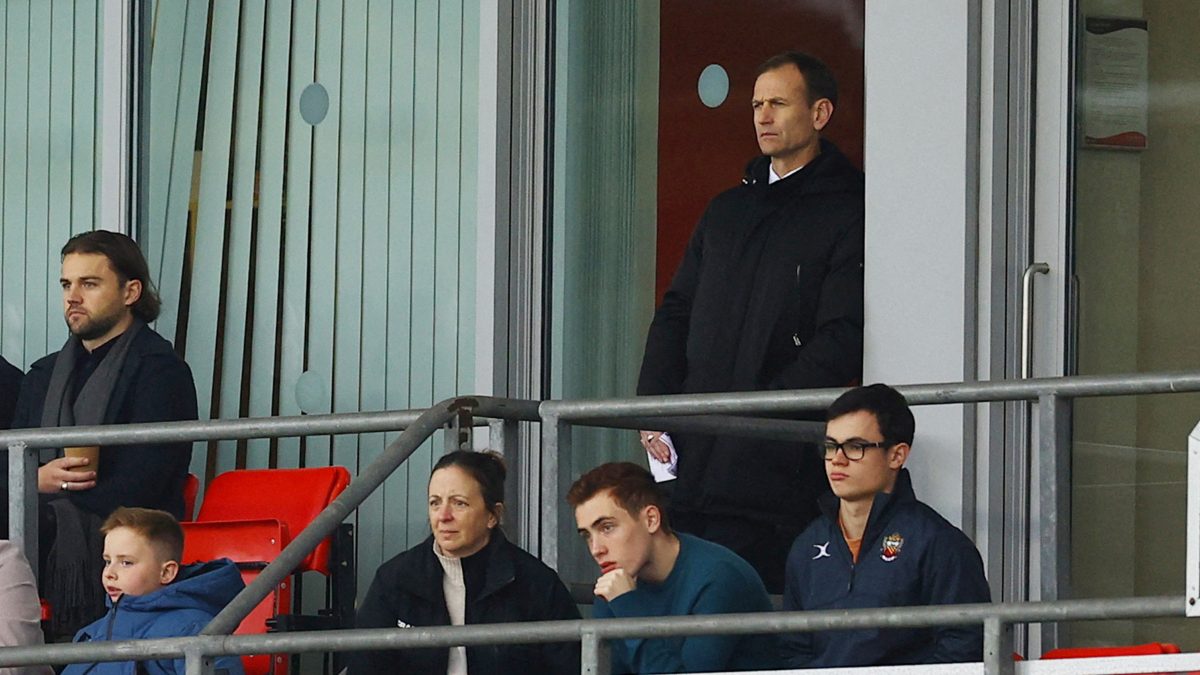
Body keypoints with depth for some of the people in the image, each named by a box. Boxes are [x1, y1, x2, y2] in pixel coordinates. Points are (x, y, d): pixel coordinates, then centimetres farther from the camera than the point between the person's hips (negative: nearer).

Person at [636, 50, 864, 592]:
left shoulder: (848, 213, 0)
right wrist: (653, 404, 6)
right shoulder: (728, 210, 23)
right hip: (692, 457, 6)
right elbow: (677, 311, 23)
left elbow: (843, 340, -9)